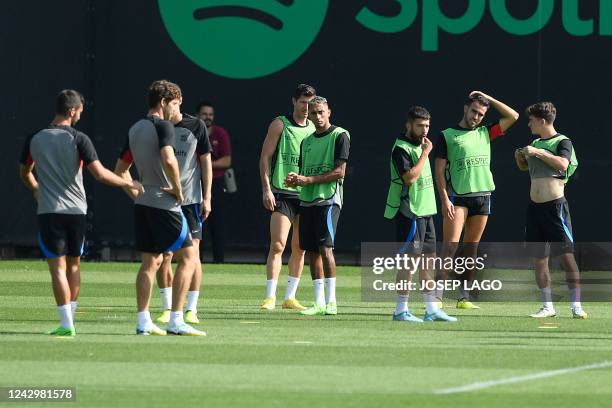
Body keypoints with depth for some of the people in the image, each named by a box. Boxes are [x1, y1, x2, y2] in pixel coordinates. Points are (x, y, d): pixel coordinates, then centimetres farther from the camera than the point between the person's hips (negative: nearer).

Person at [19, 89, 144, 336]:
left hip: (49, 211, 0)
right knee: (74, 265, 15)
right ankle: (70, 319, 19)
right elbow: (100, 174, -13)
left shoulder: (35, 139, 2)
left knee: (58, 267, -3)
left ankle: (66, 324, -9)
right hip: (76, 210, 0)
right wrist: (129, 183, 1)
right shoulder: (78, 139, -7)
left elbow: (24, 173, 18)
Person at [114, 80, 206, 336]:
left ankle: (143, 322, 9)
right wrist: (178, 190, -15)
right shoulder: (163, 126, -11)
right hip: (164, 204, -8)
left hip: (143, 204, 8)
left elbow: (120, 169, 22)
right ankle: (175, 322, -8)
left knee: (151, 262, 13)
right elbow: (168, 160, -27)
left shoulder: (134, 130, 15)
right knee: (188, 257, -2)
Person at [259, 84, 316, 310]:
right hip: (282, 194, -5)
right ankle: (270, 296, -11)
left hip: (306, 195, 5)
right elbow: (265, 157, -2)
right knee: (277, 246, -12)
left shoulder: (314, 129, 12)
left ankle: (290, 297, 13)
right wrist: (266, 189, -11)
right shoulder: (280, 124, -1)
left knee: (299, 248, 6)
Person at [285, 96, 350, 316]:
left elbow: (339, 172, -11)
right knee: (312, 250, 5)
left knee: (325, 247, -15)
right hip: (307, 200, 7)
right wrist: (294, 179, -1)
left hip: (328, 199, -7)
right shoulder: (307, 141, 18)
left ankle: (331, 301, -14)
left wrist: (308, 179, -14)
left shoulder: (339, 136, -4)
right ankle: (319, 303, 8)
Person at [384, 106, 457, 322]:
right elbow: (410, 177, -24)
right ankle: (401, 310, -5)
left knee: (428, 258, 10)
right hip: (410, 213, -10)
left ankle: (432, 309, 15)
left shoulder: (419, 146, 17)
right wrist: (425, 153, -19)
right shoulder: (401, 149, -13)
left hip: (425, 211, 10)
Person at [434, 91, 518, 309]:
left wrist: (488, 99, 12)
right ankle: (437, 295, -17)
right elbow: (439, 171, 0)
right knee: (450, 246, -13)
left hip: (483, 196, 4)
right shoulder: (447, 136, 4)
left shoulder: (485, 134, 15)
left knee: (472, 248, 5)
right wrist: (445, 200, -10)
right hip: (457, 197, -4)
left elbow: (513, 116, 15)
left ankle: (464, 297, 7)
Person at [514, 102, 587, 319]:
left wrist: (538, 152, -23)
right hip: (534, 207, 7)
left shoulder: (562, 142, -5)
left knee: (566, 255, -8)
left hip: (555, 205, -7)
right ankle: (548, 306, 11)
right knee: (539, 258, 5)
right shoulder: (535, 143, 16)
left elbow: (563, 164, -24)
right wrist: (519, 157, 11)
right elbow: (524, 167, 32)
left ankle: (576, 305, -6)